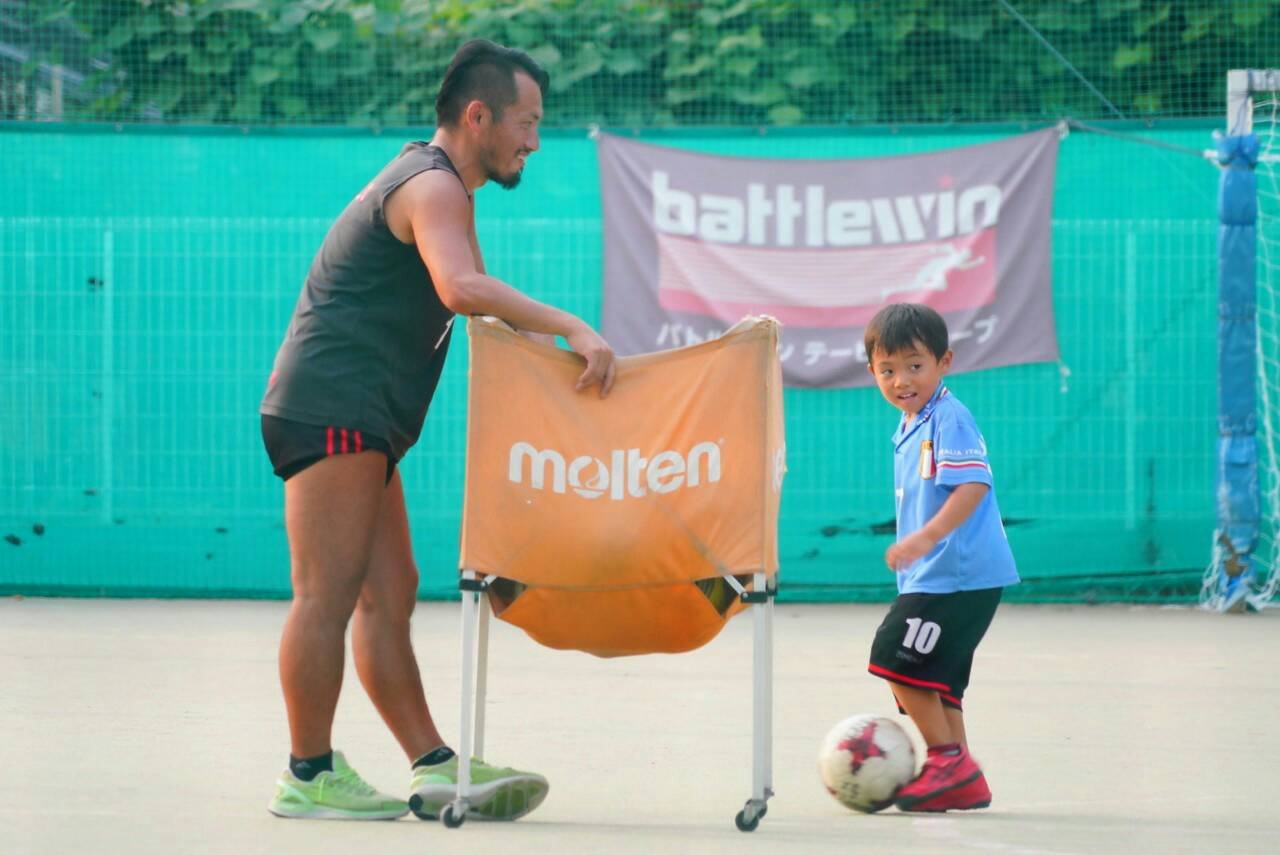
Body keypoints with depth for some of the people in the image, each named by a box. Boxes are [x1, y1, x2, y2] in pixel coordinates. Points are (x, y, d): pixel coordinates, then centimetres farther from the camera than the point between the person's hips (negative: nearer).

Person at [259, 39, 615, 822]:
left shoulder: (439, 187, 22)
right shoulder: (434, 187, -12)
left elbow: (472, 304, 23)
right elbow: (462, 288, -31)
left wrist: (561, 348, 10)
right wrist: (574, 328, -34)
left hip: (356, 423, 11)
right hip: (331, 407, -11)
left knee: (389, 597, 7)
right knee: (328, 596, -9)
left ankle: (437, 769, 6)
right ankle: (309, 777, -7)